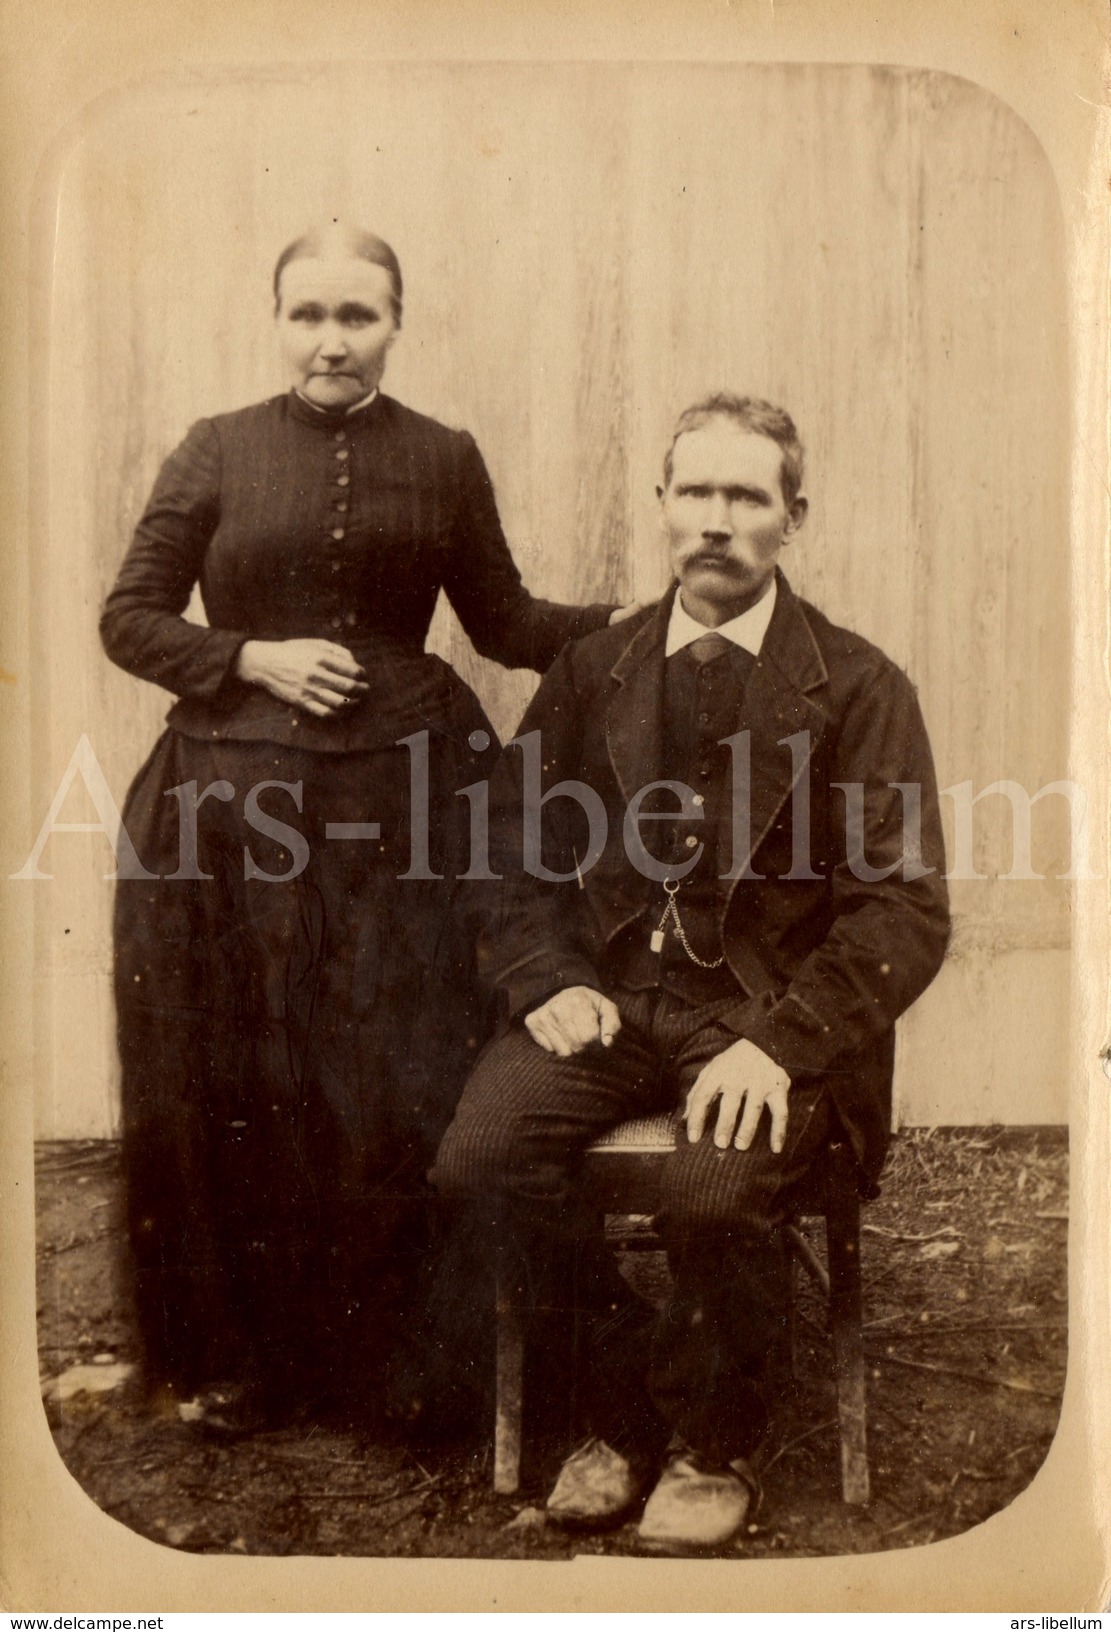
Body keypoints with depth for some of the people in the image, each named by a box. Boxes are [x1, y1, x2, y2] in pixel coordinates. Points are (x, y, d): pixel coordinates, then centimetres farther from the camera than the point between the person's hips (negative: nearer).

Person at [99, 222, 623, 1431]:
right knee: (236, 1090, 5)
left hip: (403, 800, 1)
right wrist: (256, 659, -10)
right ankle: (242, 1358, 25)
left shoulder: (443, 460, 7)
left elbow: (506, 623, 12)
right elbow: (128, 619, 5)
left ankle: (396, 1351, 24)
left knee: (406, 1090, 4)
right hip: (235, 806, 0)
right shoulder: (217, 451, 4)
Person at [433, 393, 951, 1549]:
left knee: (716, 1194, -31)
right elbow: (515, 844, 14)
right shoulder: (591, 670, 11)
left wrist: (781, 1040, -18)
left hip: (768, 1011, -3)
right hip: (610, 994, 4)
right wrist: (547, 977, -5)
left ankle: (713, 1446, 4)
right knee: (477, 1157, -22)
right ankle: (624, 1408, 5)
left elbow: (905, 908, -5)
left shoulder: (858, 689, 0)